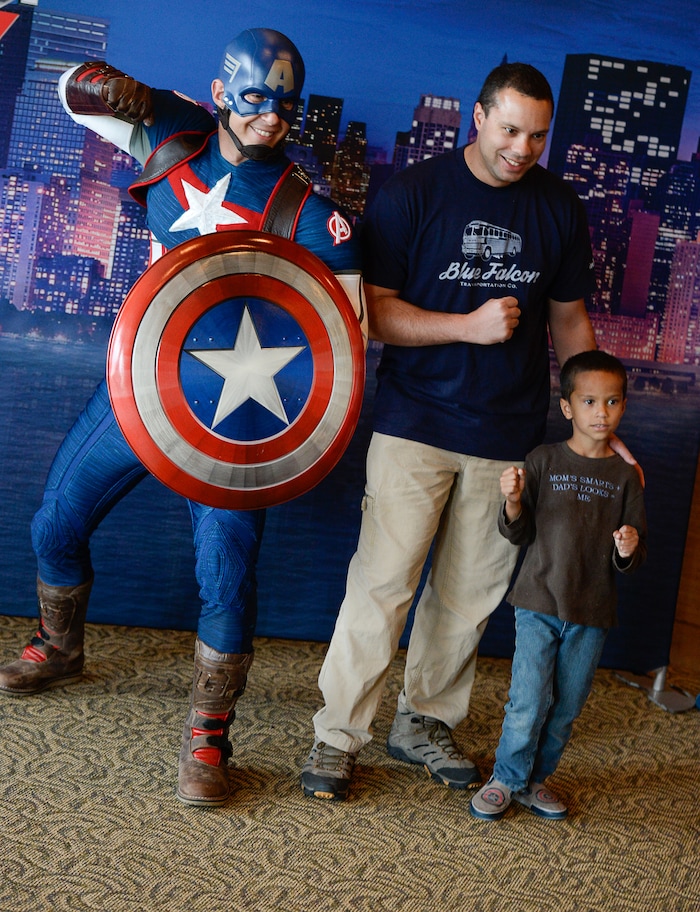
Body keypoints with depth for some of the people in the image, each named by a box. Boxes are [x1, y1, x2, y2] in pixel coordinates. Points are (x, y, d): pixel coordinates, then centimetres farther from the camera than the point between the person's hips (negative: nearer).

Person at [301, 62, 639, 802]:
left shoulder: (559, 209, 7)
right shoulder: (413, 192, -4)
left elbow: (569, 320, 14)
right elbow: (372, 311, -6)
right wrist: (469, 326, -17)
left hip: (509, 436, 4)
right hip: (416, 426, -3)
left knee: (470, 594, 8)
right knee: (383, 581, -7)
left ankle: (423, 724, 25)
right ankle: (337, 735, 6)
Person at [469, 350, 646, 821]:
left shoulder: (626, 476, 3)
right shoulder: (544, 461, -1)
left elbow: (634, 559, 6)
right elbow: (519, 534, 1)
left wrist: (628, 552, -17)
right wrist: (514, 503, -18)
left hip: (593, 610, 2)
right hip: (540, 602, -2)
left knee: (568, 705, 9)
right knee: (529, 700, -7)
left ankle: (537, 777, 27)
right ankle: (507, 779, 12)